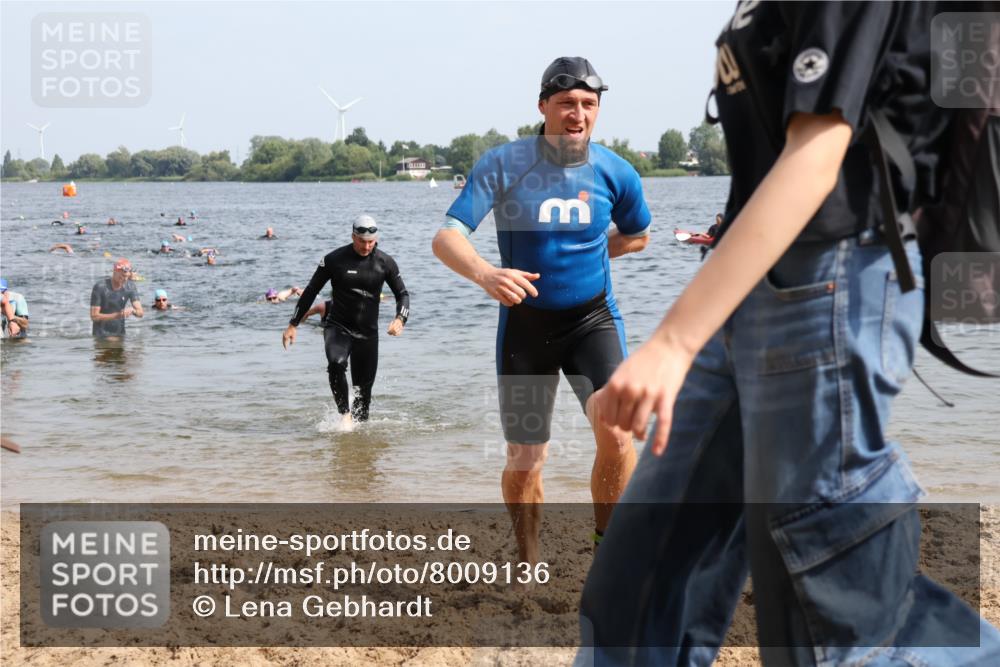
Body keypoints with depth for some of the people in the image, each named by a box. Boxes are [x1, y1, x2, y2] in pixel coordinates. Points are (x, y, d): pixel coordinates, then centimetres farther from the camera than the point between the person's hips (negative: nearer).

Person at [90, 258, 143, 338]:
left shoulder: (130, 286, -4)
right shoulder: (100, 287, -17)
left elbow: (140, 313, -6)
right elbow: (94, 316, -18)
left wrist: (132, 310, -30)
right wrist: (117, 315, -28)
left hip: (120, 333, 5)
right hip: (102, 334, -5)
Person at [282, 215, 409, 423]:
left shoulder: (385, 263, -1)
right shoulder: (334, 259, -6)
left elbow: (402, 294, 8)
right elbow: (311, 291, 2)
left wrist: (400, 319, -13)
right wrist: (292, 325, 1)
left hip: (368, 333, 2)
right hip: (337, 327, -2)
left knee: (364, 388, 4)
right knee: (336, 364, -32)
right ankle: (345, 414, -19)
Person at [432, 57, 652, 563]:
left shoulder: (615, 173, -5)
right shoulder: (501, 165, -11)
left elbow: (637, 236, 17)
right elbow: (446, 238, -21)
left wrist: (583, 255, 6)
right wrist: (485, 273, -40)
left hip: (593, 319, 1)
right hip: (525, 323, 0)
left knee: (616, 433, -22)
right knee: (524, 461, 5)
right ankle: (528, 568, 30)